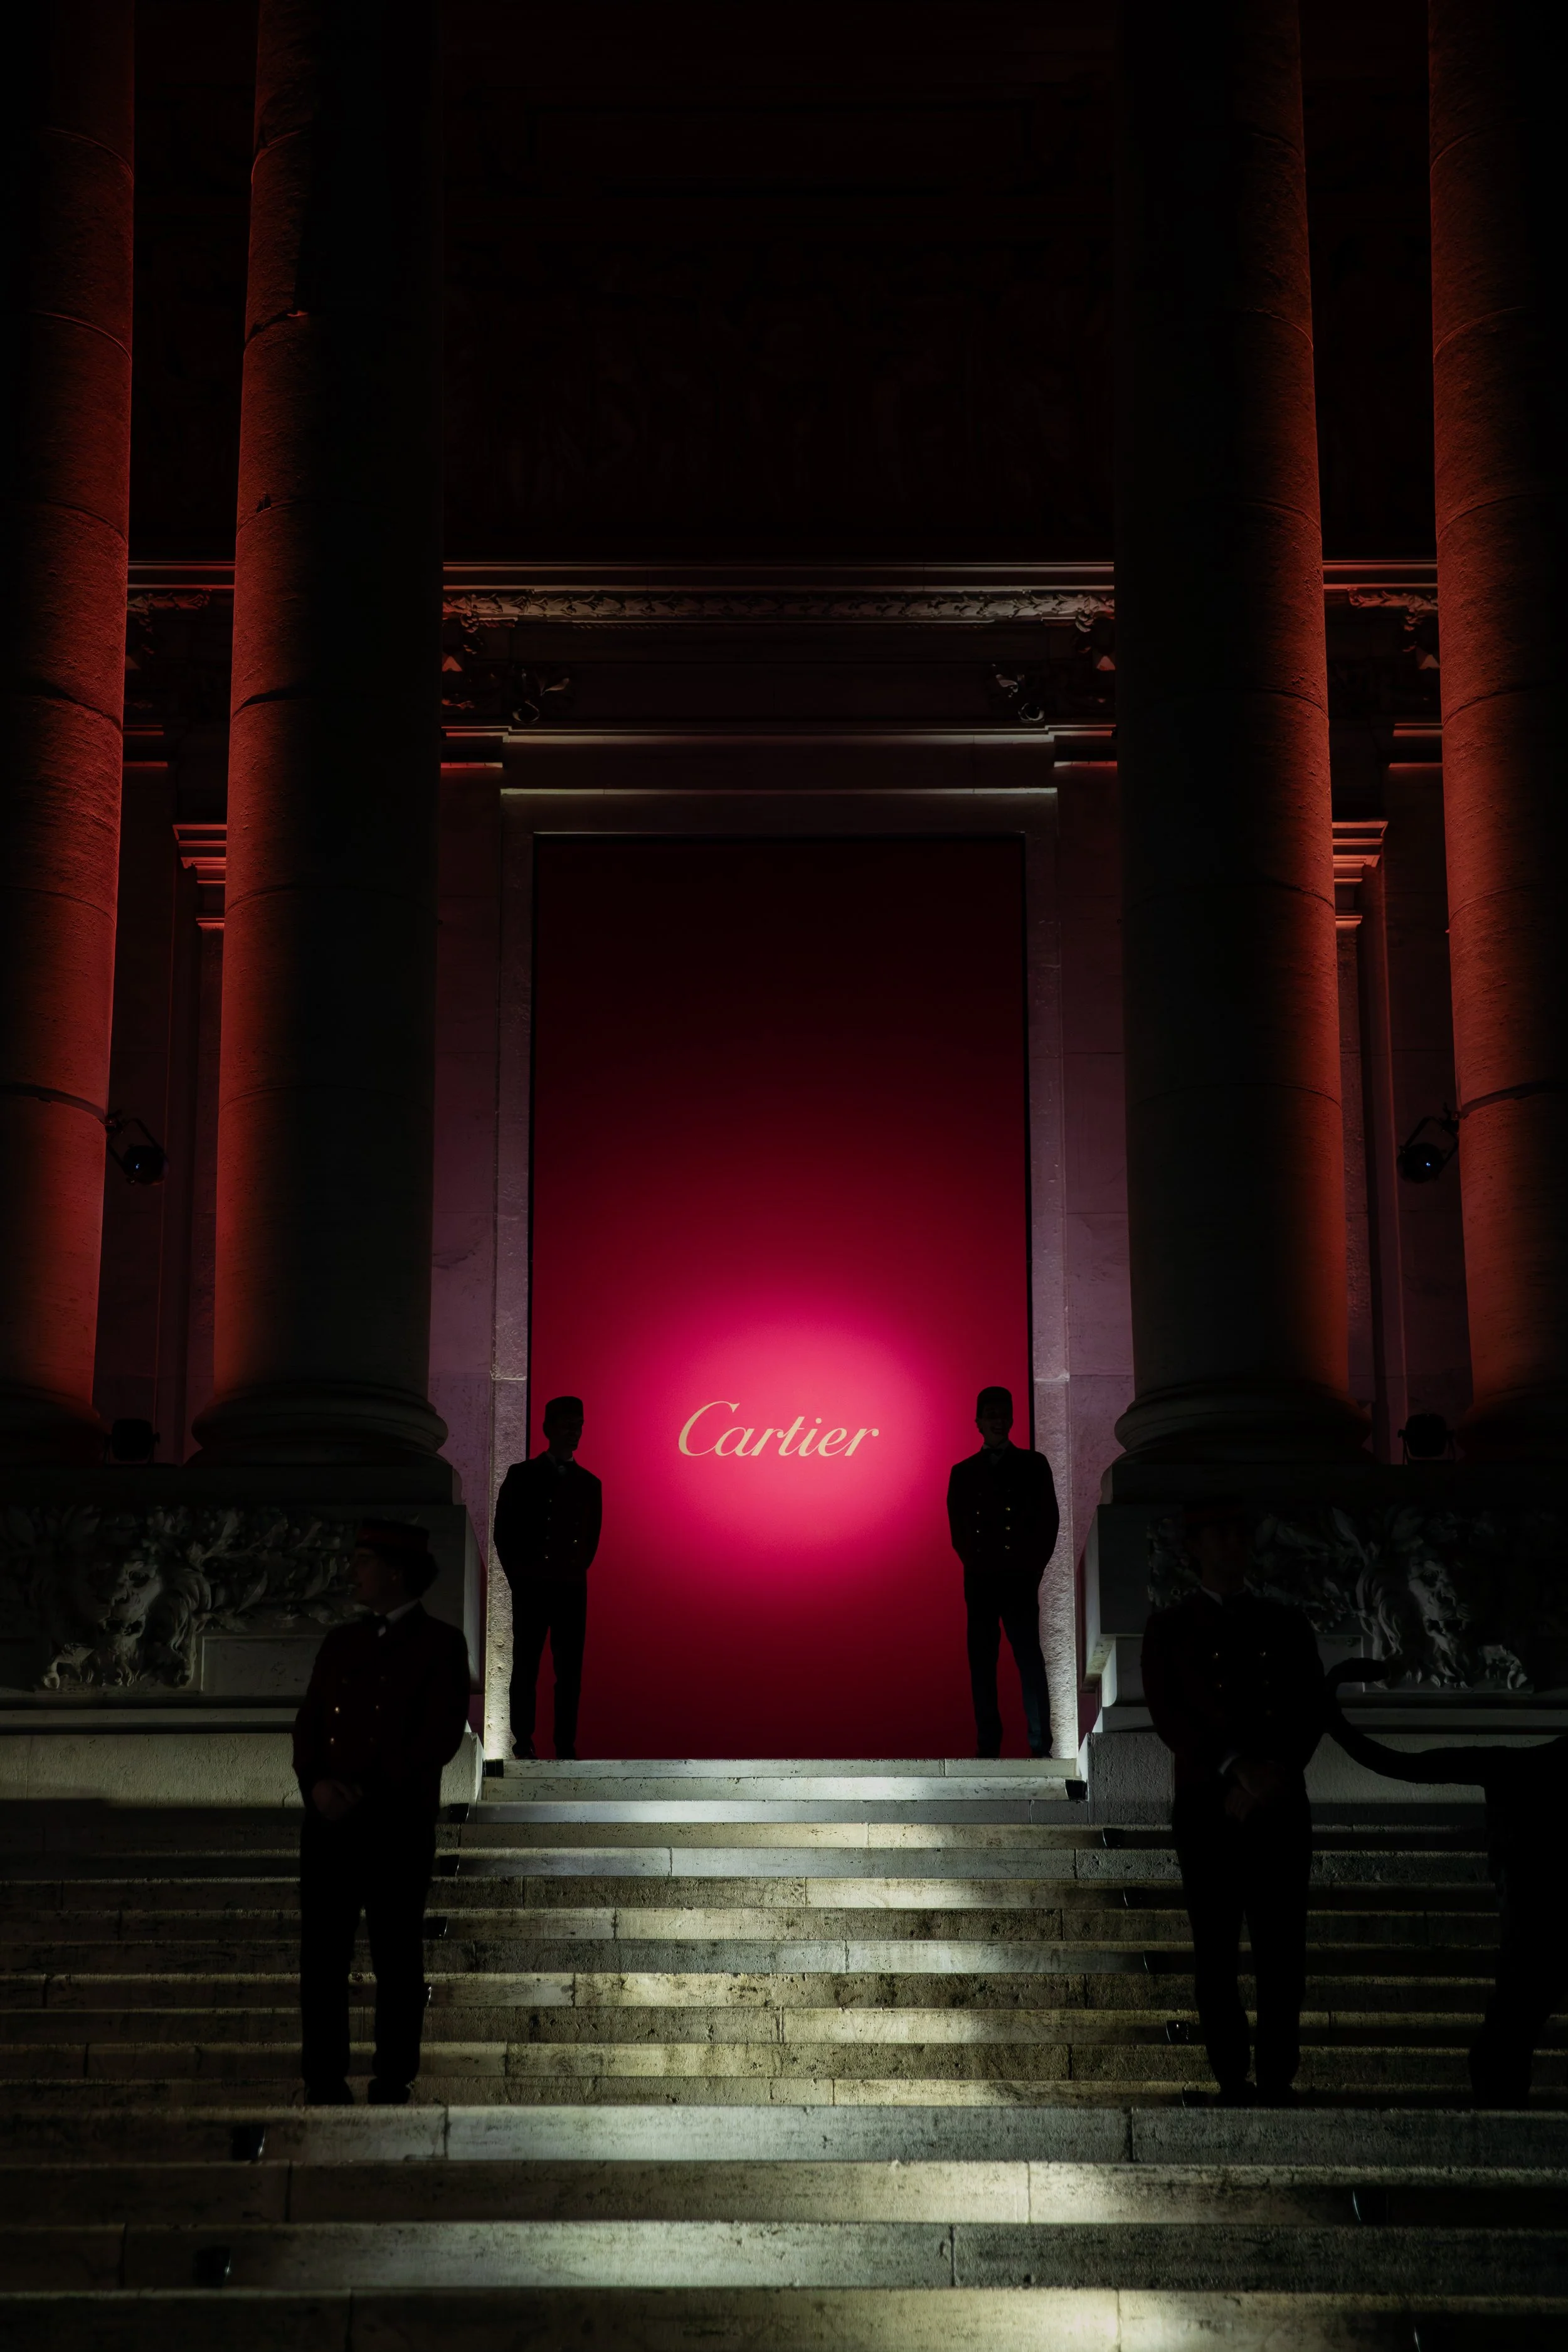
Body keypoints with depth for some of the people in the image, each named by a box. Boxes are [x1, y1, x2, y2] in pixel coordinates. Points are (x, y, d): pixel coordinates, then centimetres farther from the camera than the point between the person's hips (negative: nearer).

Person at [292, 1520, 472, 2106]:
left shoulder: (441, 1644, 1)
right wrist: (316, 1782, -8)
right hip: (328, 1823, 4)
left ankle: (393, 2089, 7)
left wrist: (367, 1793, -12)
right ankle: (325, 2085, 8)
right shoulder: (340, 1641, 16)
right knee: (321, 1955, 2)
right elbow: (308, 1721, 12)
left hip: (397, 1828, -4)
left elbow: (440, 1737, -7)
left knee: (396, 1961, 1)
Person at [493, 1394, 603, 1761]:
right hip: (531, 1587, -2)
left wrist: (578, 1570, 5)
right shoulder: (522, 1476, 5)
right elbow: (504, 1532, 4)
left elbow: (592, 1538, 15)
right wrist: (518, 1575, 1)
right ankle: (523, 1742, 1)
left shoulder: (589, 1483, 12)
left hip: (572, 1588, 2)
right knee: (525, 1667, -2)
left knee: (570, 1670, -1)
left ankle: (566, 1745, 0)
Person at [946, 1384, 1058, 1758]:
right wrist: (973, 1563, 3)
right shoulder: (962, 1472, 13)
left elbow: (1049, 1521, 6)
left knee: (1030, 1663, -7)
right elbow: (957, 1530, 14)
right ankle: (988, 1746, 3)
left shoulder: (1033, 1465, 8)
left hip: (1020, 1582, -2)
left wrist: (1033, 1567, -1)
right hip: (979, 1583, 2)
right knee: (982, 1666, 0)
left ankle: (1041, 1746, -6)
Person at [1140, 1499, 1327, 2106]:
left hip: (1281, 1811, 1)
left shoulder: (1287, 1624, 12)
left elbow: (1311, 1711, 5)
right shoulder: (1168, 1629, 6)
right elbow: (1168, 1713, -5)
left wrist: (1274, 1773, -12)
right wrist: (1233, 1769, -18)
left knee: (1283, 1954, -3)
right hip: (1207, 1812, -1)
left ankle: (1279, 2084, 4)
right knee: (1217, 1955, 1)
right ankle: (1233, 2083, 7)